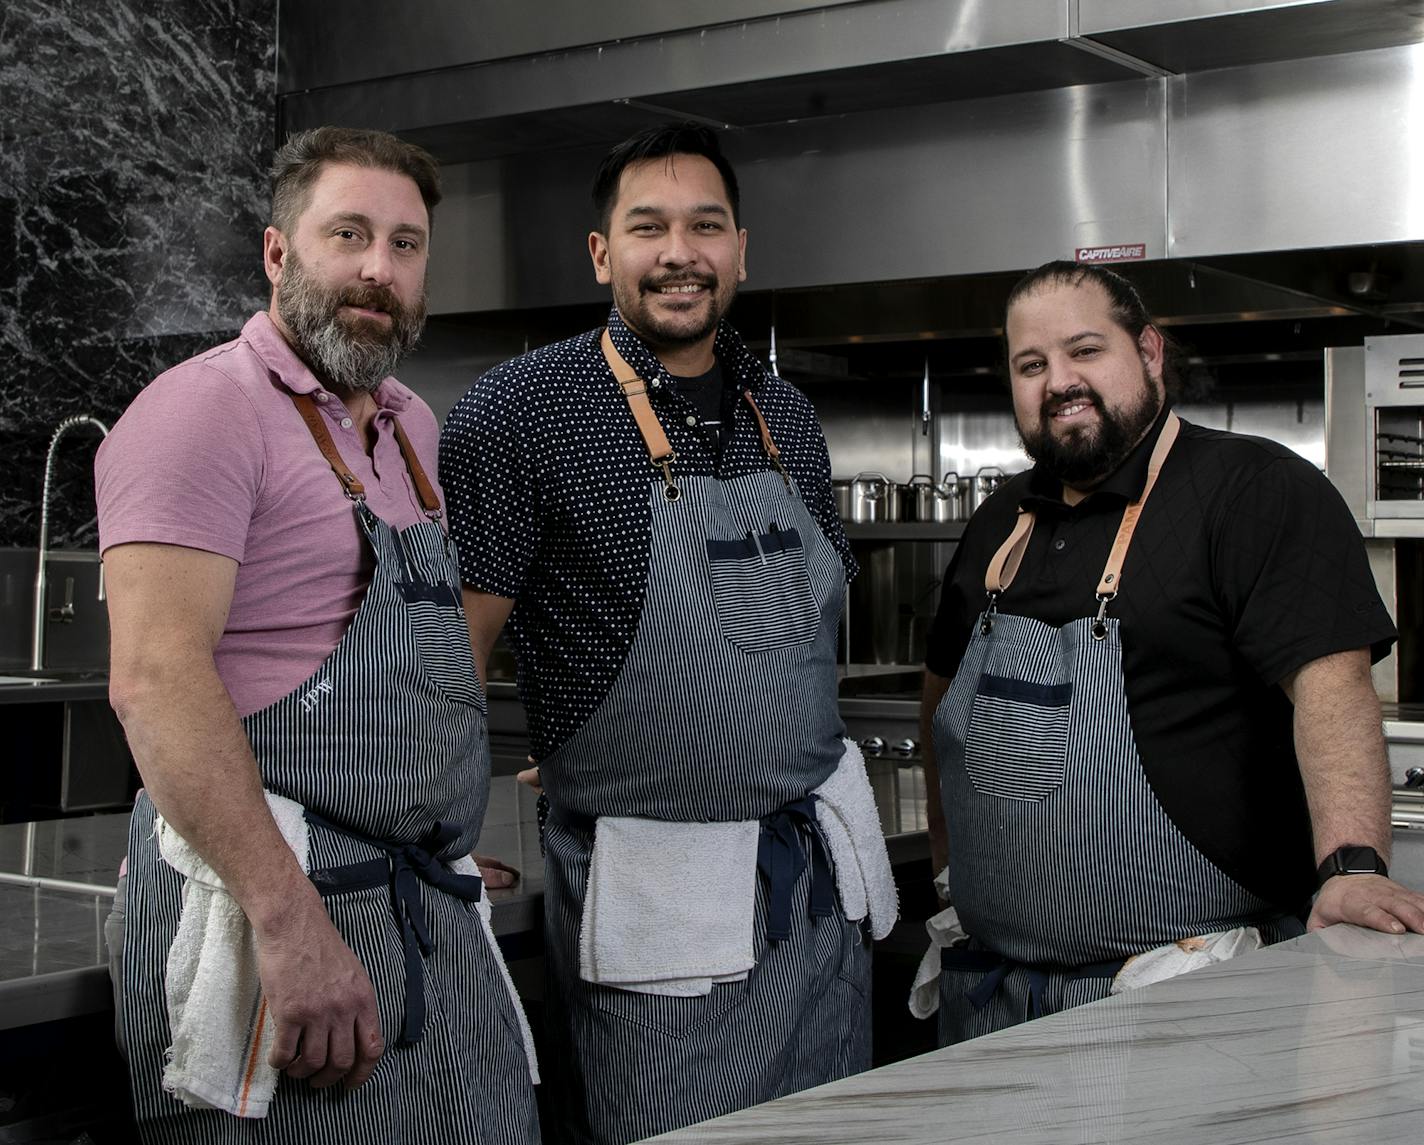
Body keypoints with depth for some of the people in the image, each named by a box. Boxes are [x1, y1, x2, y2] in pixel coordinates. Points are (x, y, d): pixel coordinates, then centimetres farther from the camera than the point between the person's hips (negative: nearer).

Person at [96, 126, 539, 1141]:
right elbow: (154, 678, -19)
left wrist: (452, 851, 17)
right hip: (267, 883, -8)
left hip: (432, 908, 8)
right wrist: (291, 923, -25)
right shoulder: (208, 408, -9)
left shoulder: (411, 426, 17)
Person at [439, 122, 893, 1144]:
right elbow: (453, 650, -9)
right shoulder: (521, 412, -10)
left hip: (818, 880, 6)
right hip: (653, 895, -6)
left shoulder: (787, 417, 9)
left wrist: (849, 825, 15)